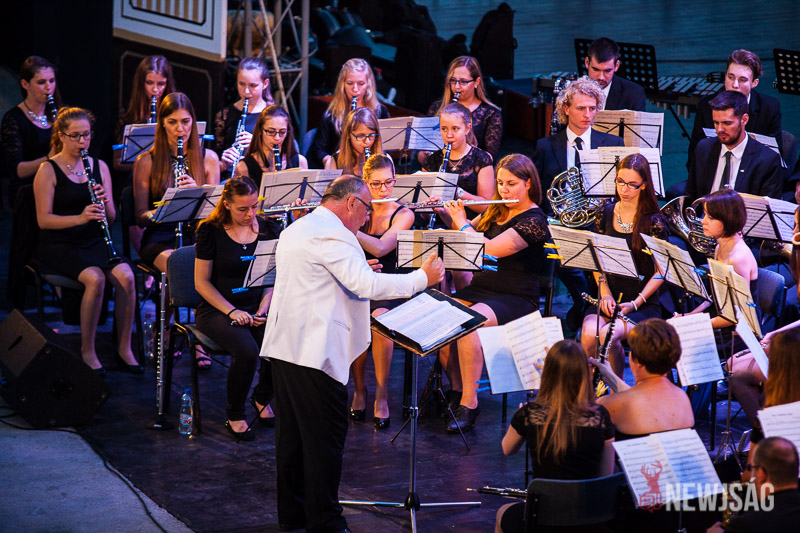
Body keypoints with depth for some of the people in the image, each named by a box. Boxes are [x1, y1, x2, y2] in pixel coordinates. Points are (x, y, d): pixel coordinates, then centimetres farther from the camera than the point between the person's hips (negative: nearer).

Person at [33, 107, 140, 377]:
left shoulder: (99, 167, 10)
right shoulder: (48, 170, -4)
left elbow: (111, 218, 9)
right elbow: (44, 220, -11)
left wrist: (105, 202, -14)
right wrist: (80, 218, -26)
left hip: (94, 241, 4)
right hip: (59, 245, -4)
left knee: (126, 277, -24)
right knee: (95, 278, -32)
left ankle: (124, 349, -11)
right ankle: (87, 351, -16)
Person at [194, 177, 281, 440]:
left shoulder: (269, 228, 5)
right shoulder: (211, 231, -6)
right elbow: (202, 282, -5)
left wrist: (263, 307, -10)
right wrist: (231, 311, -16)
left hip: (257, 307, 3)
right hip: (217, 309, -3)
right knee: (247, 351, -33)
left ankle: (262, 398, 7)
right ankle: (234, 416, -7)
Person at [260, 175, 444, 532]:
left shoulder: (295, 231, 18)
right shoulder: (333, 235, -14)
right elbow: (367, 286, -21)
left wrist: (357, 272, 26)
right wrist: (422, 278, -13)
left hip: (284, 345, 10)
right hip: (315, 351, -10)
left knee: (292, 433, 15)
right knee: (325, 438, -3)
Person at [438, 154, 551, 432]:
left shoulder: (535, 221, -12)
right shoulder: (495, 212, 13)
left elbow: (491, 250, -22)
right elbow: (466, 232, 30)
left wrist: (462, 221, -10)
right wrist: (446, 213, 12)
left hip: (516, 298, -7)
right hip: (479, 289, 7)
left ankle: (469, 403, -25)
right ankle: (456, 389, -2)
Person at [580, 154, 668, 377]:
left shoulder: (654, 222, -4)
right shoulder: (605, 214, 7)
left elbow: (660, 272, -3)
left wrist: (636, 303, -14)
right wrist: (605, 292, -5)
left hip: (644, 304, -3)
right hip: (609, 298, 3)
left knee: (607, 335, -31)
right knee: (588, 335, -27)